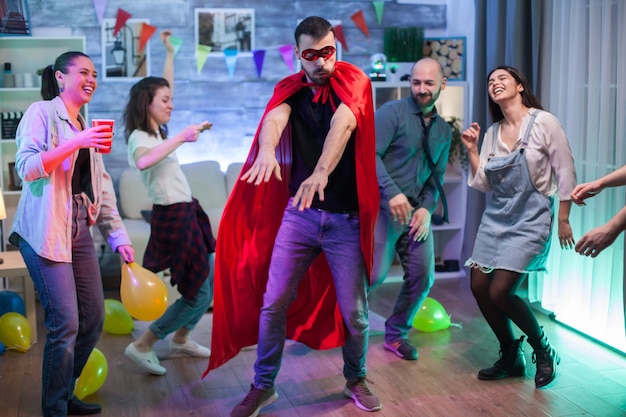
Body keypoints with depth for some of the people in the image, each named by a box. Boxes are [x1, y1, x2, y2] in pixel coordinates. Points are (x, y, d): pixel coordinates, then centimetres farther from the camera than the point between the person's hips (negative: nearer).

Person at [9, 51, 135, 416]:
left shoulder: (88, 128, 18)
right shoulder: (42, 113, -2)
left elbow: (102, 188, 17)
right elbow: (26, 167, -15)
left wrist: (119, 236, 11)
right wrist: (76, 142, -23)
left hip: (80, 231, 7)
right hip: (46, 232, -7)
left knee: (93, 320, 8)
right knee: (65, 324, -9)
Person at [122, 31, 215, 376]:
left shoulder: (156, 131, 11)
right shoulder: (139, 138, -15)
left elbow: (164, 88, 25)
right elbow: (143, 163, -41)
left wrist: (170, 52, 25)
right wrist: (181, 138, -42)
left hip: (186, 214, 10)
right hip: (172, 217, -10)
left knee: (207, 287, 17)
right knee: (199, 295, -6)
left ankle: (180, 341, 33)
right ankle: (142, 347, 4)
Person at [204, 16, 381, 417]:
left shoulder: (353, 81, -7)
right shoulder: (290, 89, 2)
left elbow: (342, 123, -28)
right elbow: (275, 118, -22)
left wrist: (321, 172, -47)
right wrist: (267, 149, -46)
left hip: (346, 216, -2)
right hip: (299, 212, 2)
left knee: (353, 311, 4)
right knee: (272, 303, 2)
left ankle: (356, 380, 29)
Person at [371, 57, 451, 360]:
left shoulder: (444, 131, 15)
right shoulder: (392, 112, -5)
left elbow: (437, 176, 16)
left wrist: (427, 208, -1)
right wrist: (393, 192, -24)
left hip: (417, 211, 6)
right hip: (383, 205, -6)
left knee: (423, 277, 5)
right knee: (375, 273, -14)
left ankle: (396, 334, 25)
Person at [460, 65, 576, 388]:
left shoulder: (543, 123, -9)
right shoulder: (491, 133, 8)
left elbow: (566, 172, -6)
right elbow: (482, 184, 8)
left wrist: (563, 220, -5)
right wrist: (471, 149, -1)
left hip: (530, 219, -6)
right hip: (496, 217, 7)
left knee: (500, 292, -14)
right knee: (479, 287, 2)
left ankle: (543, 350, 11)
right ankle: (511, 357, 22)